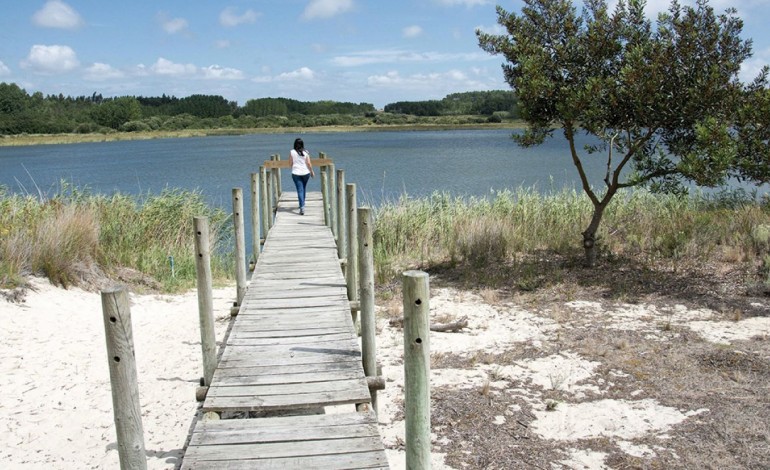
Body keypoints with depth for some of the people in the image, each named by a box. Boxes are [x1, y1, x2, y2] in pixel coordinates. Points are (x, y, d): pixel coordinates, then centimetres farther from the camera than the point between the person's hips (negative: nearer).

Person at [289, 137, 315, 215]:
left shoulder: (291, 152, -5)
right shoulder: (306, 152, -3)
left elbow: (290, 163, 0)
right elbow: (309, 163, -4)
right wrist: (312, 171, 9)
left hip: (296, 173, -2)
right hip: (305, 172, 2)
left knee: (300, 190, -4)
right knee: (303, 189, 21)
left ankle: (302, 207, -18)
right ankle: (302, 204, 36)